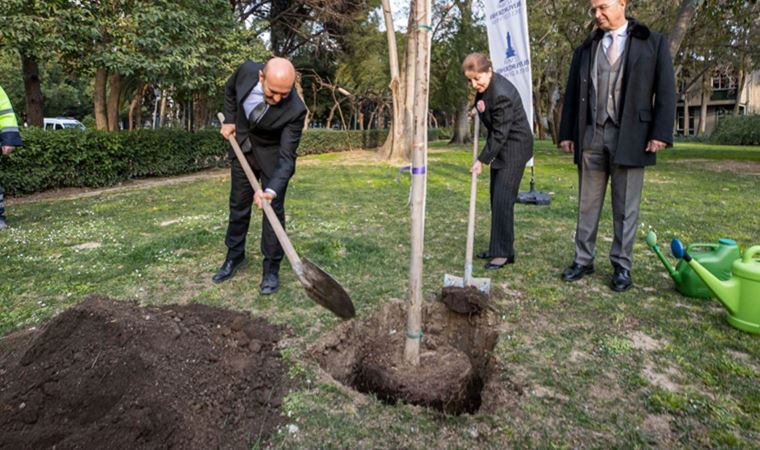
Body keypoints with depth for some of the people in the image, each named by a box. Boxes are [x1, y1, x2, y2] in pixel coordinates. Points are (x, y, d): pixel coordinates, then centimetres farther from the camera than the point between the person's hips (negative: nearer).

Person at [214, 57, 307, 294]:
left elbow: (286, 157, -33)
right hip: (242, 146, 4)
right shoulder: (247, 70, -24)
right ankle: (235, 256, 31)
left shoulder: (295, 110, -34)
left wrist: (270, 191, -45)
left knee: (273, 209, -4)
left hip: (273, 155, -4)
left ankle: (271, 268, 10)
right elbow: (230, 89, 2)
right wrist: (229, 120, -4)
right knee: (238, 205, 14)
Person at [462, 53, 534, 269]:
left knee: (503, 199, -12)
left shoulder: (501, 95, -27)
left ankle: (504, 252, -4)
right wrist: (479, 109, 7)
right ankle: (498, 247, 20)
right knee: (496, 198, 11)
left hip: (514, 147, -10)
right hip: (501, 146, 10)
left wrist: (482, 160, -19)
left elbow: (500, 134, -23)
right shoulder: (486, 85, 1)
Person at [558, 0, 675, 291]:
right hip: (591, 136, 3)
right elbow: (572, 94, 13)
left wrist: (661, 133, -9)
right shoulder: (585, 49, 14)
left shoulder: (653, 43, 6)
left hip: (629, 137, -2)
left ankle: (622, 266, 12)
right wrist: (566, 133, 6)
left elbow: (665, 91, 1)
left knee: (625, 207, 3)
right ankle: (583, 260, 14)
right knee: (587, 204, 6)